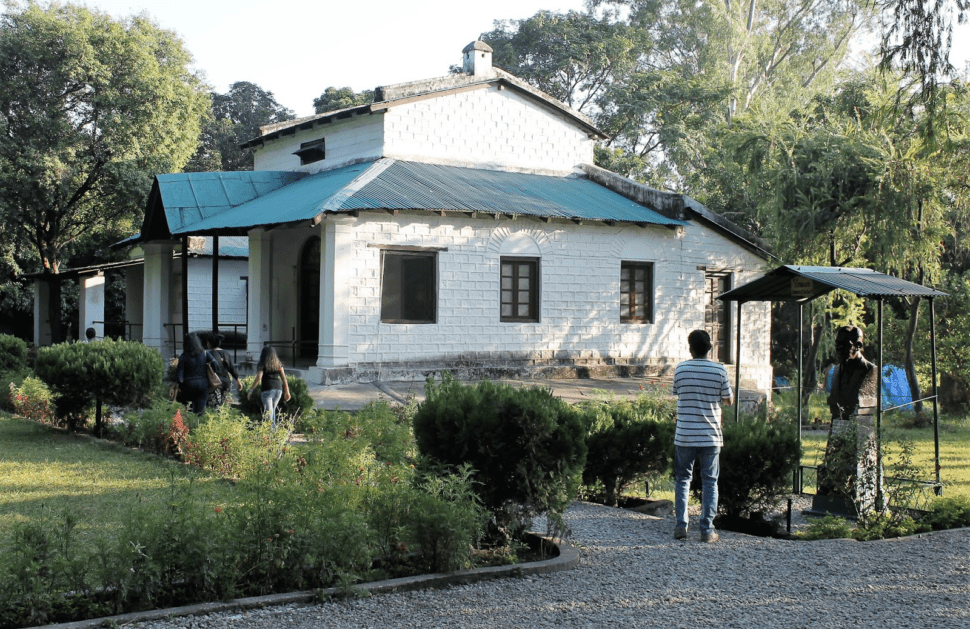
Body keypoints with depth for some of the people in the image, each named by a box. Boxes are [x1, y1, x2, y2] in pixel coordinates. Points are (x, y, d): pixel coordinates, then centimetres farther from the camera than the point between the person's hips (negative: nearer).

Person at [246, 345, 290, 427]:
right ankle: (274, 426, 18)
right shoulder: (278, 364, 11)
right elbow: (284, 378, 7)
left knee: (268, 412, -5)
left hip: (267, 389, -4)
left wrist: (251, 390, -7)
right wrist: (287, 392, 9)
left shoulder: (261, 364, 0)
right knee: (272, 410, 20)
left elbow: (258, 378, -11)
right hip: (278, 389, 4)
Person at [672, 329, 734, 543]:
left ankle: (681, 525, 5)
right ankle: (707, 529, 4)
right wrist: (730, 389, 23)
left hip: (684, 435, 1)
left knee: (682, 479, 12)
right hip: (710, 436, -1)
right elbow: (729, 401, 4)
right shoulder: (719, 370, -5)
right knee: (710, 482, 6)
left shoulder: (680, 369, -2)